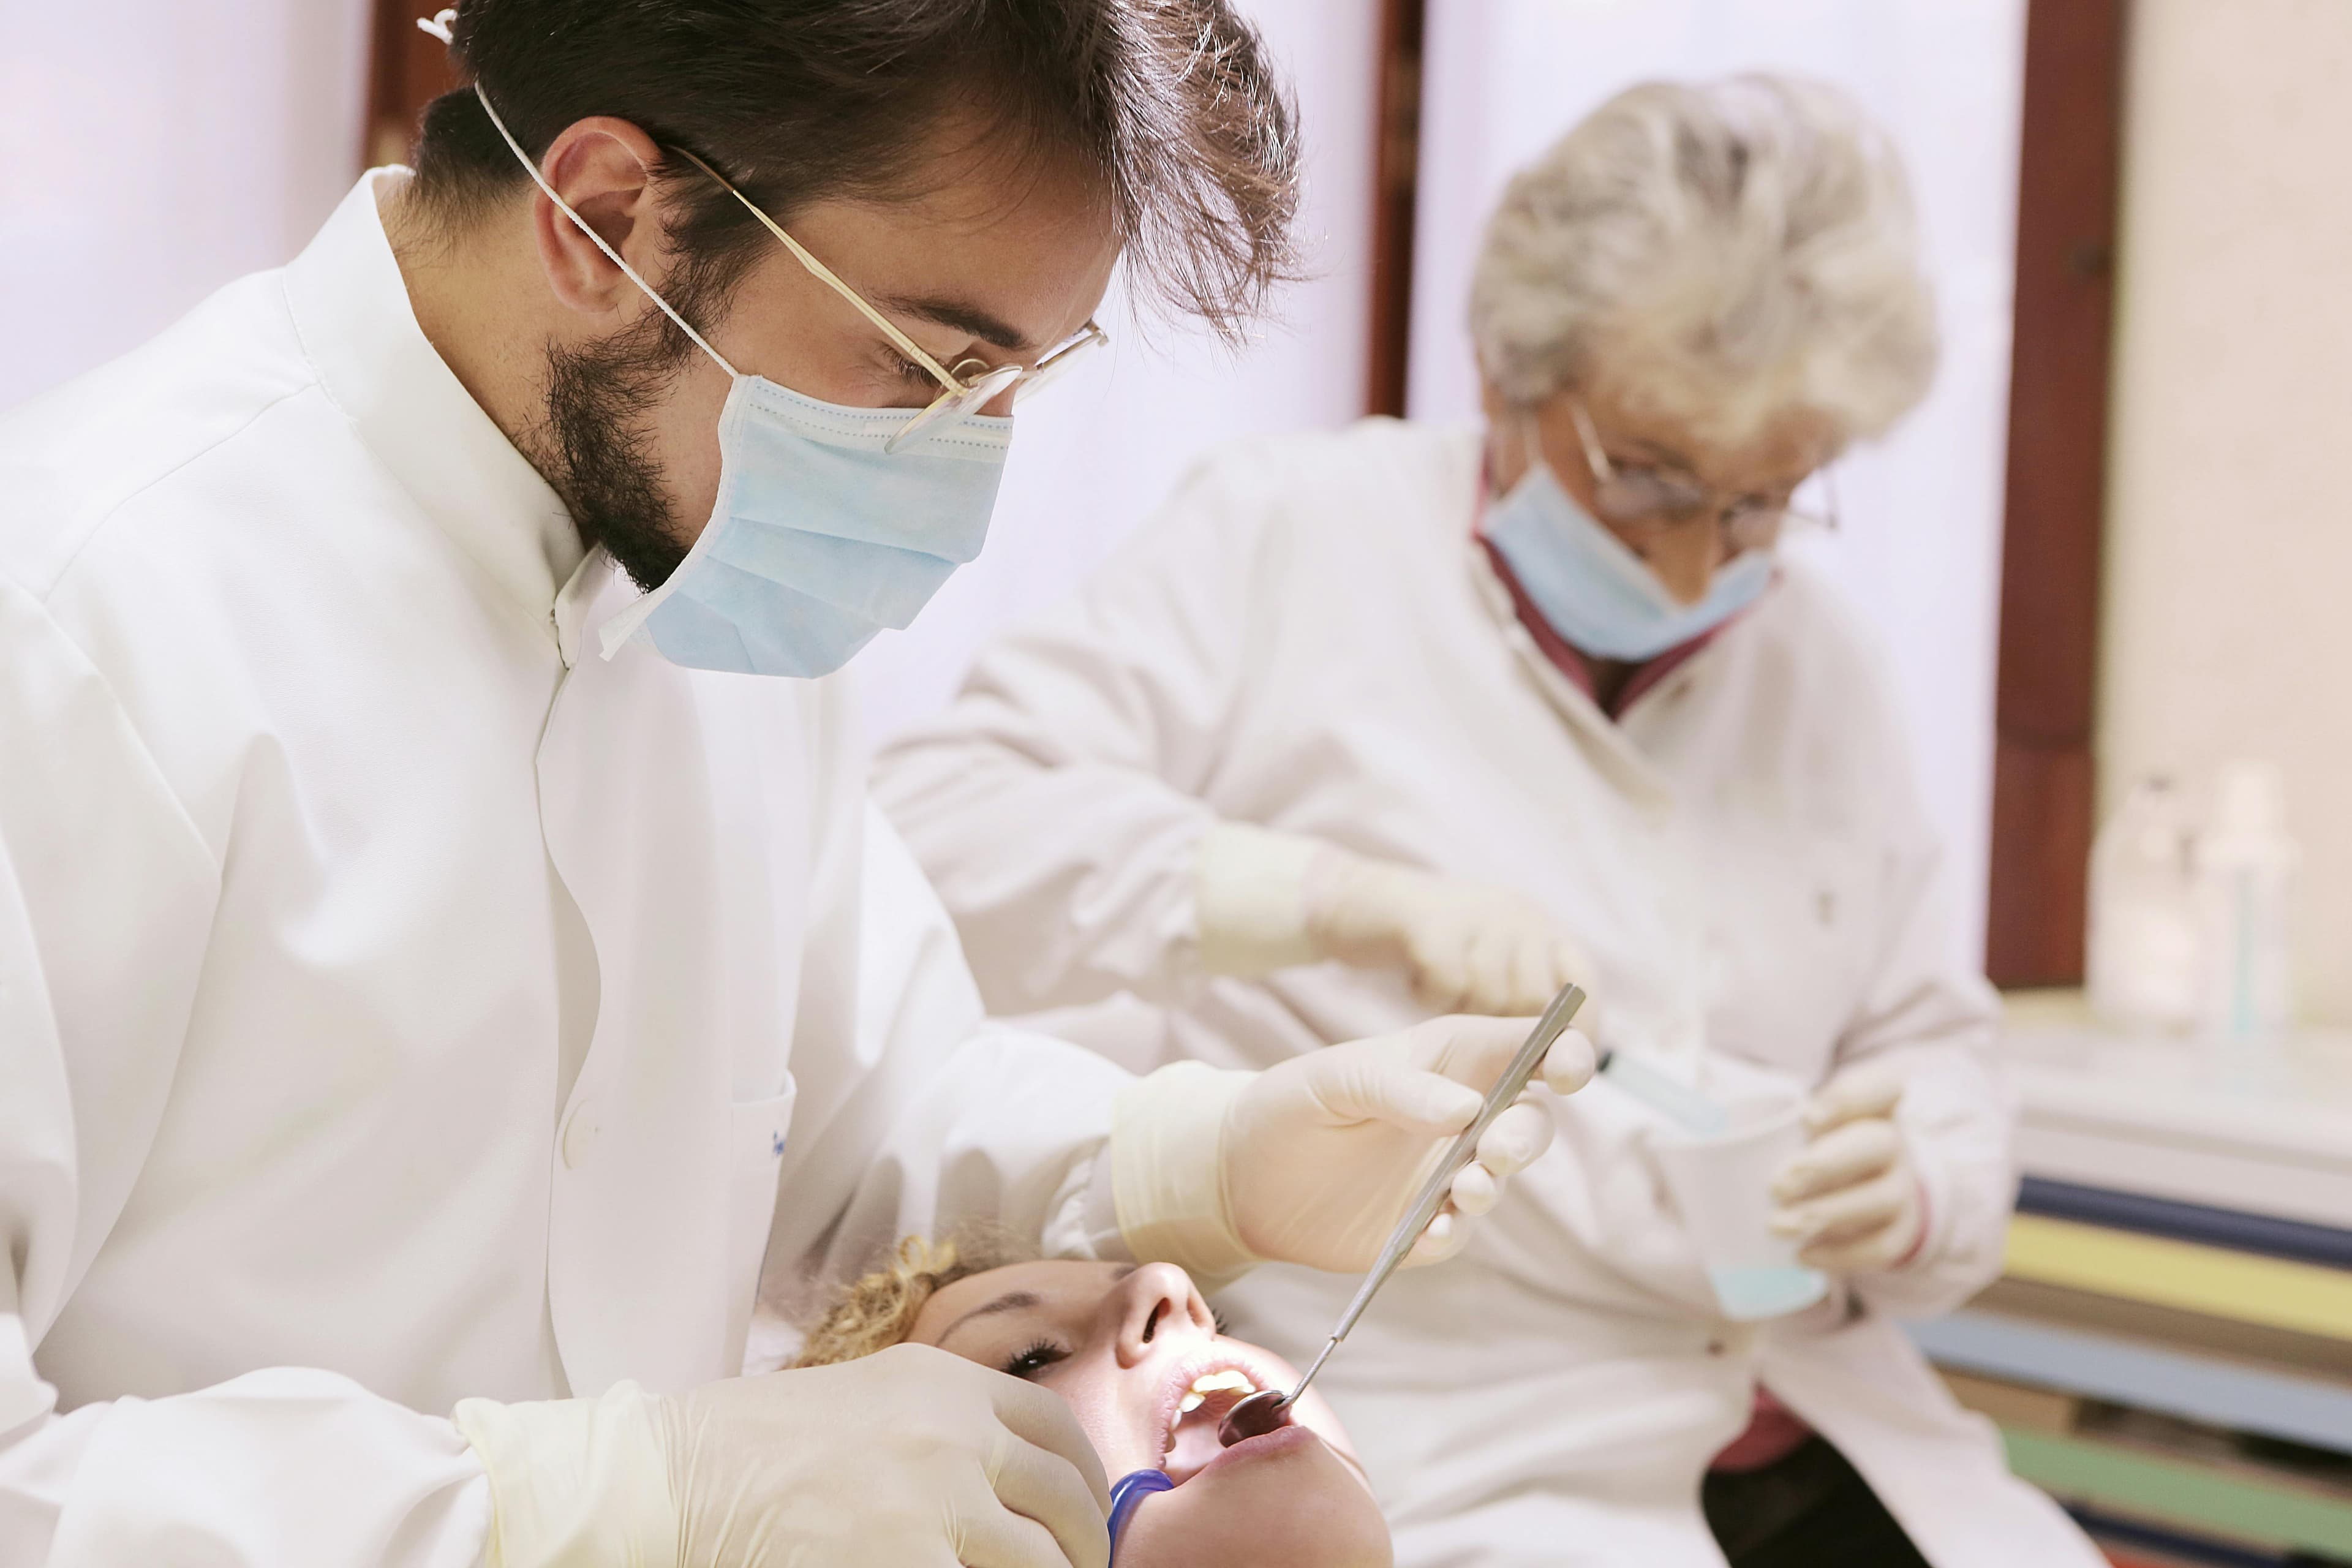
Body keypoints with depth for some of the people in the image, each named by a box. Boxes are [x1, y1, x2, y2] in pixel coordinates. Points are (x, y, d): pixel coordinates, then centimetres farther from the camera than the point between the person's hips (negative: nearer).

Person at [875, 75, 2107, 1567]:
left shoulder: (1820, 666, 14)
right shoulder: (1291, 539, -2)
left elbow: (1941, 1048, 19)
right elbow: (931, 829, -12)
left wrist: (1912, 1194, -5)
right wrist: (1362, 900, -23)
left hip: (1825, 1435, 5)